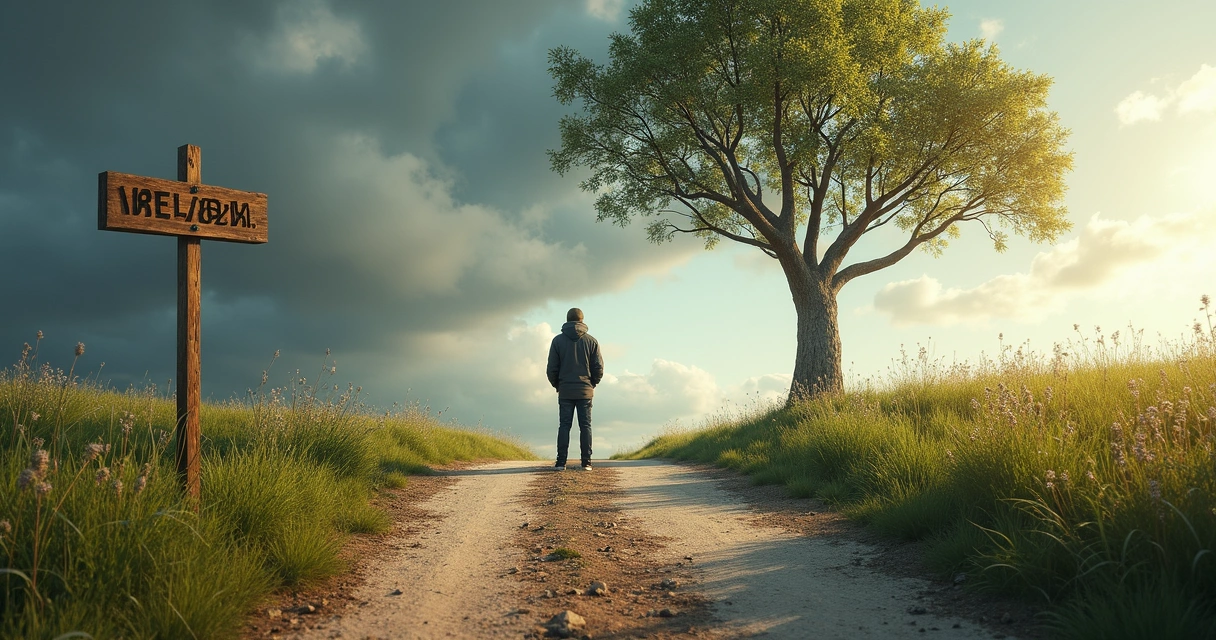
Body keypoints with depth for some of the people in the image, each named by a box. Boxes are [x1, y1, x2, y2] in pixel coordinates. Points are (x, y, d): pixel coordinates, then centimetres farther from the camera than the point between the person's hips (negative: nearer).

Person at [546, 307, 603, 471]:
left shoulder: (558, 340, 0)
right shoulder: (591, 341, 2)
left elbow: (551, 368, -1)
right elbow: (599, 367, 0)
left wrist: (557, 385, 13)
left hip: (565, 391, 0)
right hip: (585, 391, 0)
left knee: (564, 426, 2)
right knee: (585, 426, 3)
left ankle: (561, 462, -3)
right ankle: (586, 462, -1)